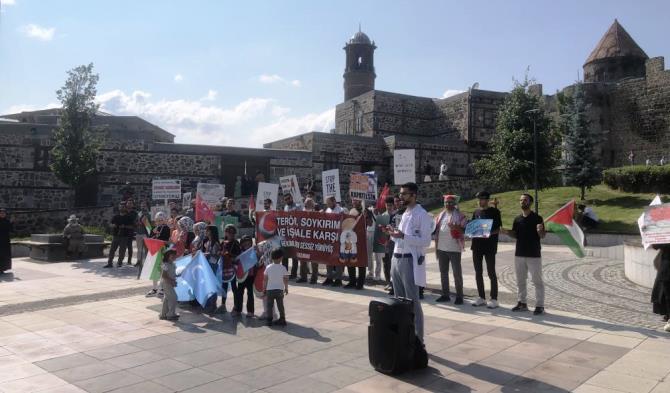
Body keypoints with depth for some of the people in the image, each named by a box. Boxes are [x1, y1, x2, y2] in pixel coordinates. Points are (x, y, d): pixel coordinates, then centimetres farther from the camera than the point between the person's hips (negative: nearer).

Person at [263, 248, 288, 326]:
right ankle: (282, 320, 15)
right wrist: (286, 288, 9)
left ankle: (269, 321, 8)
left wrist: (264, 289, 7)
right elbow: (286, 280, -4)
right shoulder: (283, 268, -8)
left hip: (269, 290, 0)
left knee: (269, 306, 8)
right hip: (279, 290, 0)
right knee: (280, 305, 11)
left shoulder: (268, 268, -5)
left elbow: (265, 280, -3)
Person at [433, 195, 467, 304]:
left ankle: (459, 296, 8)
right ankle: (445, 295, 21)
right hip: (441, 248, 6)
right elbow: (435, 229, 16)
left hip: (454, 248, -6)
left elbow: (466, 229, -11)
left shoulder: (459, 216, -5)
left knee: (457, 273, 0)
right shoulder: (440, 215, 12)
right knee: (443, 272, 11)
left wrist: (457, 228, -28)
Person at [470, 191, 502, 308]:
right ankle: (481, 297, 19)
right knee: (478, 272, 10)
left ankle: (494, 299, 6)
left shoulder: (494, 211, -4)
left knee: (491, 273, -1)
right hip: (477, 245, 6)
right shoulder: (476, 212, 13)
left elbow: (498, 229, -8)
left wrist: (489, 233, -25)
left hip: (490, 246, -6)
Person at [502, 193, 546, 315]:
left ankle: (540, 305, 6)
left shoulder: (537, 218, -6)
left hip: (534, 254, -6)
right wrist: (506, 232, -6)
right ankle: (522, 303, 22)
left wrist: (540, 231, -29)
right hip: (519, 254, 6)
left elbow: (542, 236, -7)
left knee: (537, 281, 0)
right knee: (520, 280, 12)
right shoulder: (517, 219, 9)